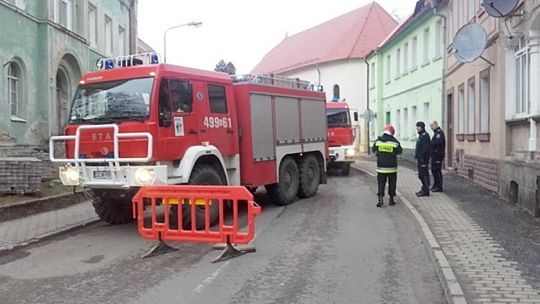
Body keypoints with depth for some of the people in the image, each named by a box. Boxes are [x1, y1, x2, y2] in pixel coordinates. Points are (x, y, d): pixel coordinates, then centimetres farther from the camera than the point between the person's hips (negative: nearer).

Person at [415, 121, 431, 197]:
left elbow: (425, 148, -22)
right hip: (420, 158, 11)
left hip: (423, 159, -11)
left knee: (424, 174, -8)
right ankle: (424, 189, 24)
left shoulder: (425, 135, -15)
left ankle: (426, 191, -5)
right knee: (421, 174, 15)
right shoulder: (421, 135, 18)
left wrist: (422, 158, -24)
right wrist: (417, 156, 20)